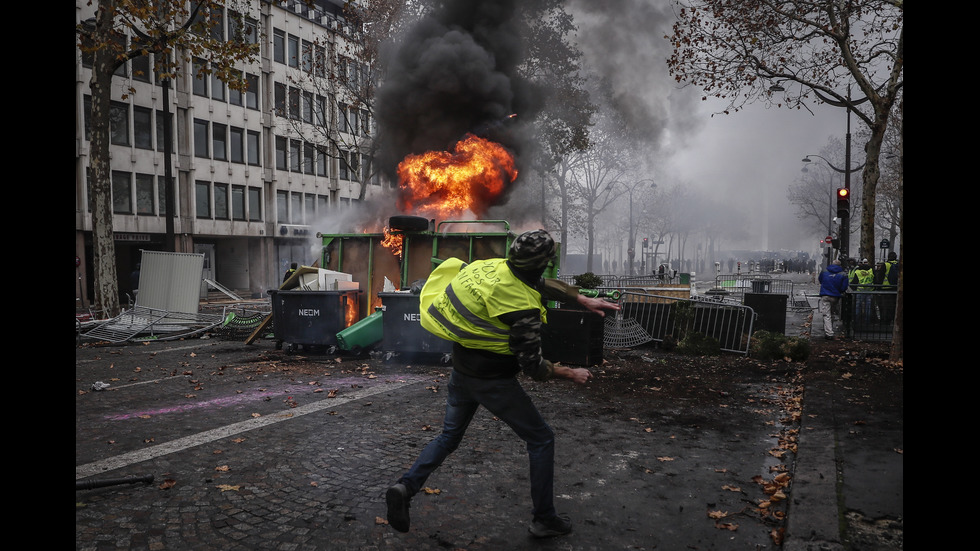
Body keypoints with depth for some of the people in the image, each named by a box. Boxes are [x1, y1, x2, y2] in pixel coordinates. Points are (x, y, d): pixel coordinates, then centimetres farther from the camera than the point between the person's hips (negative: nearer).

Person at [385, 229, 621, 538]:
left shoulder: (494, 268, -4)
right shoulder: (524, 309, -26)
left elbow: (542, 285, 12)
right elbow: (533, 367, -19)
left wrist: (584, 300, 16)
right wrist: (571, 374, -4)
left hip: (461, 372, 7)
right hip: (493, 382, -7)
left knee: (449, 437, 23)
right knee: (541, 440, 11)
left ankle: (406, 486, 7)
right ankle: (544, 520, 19)